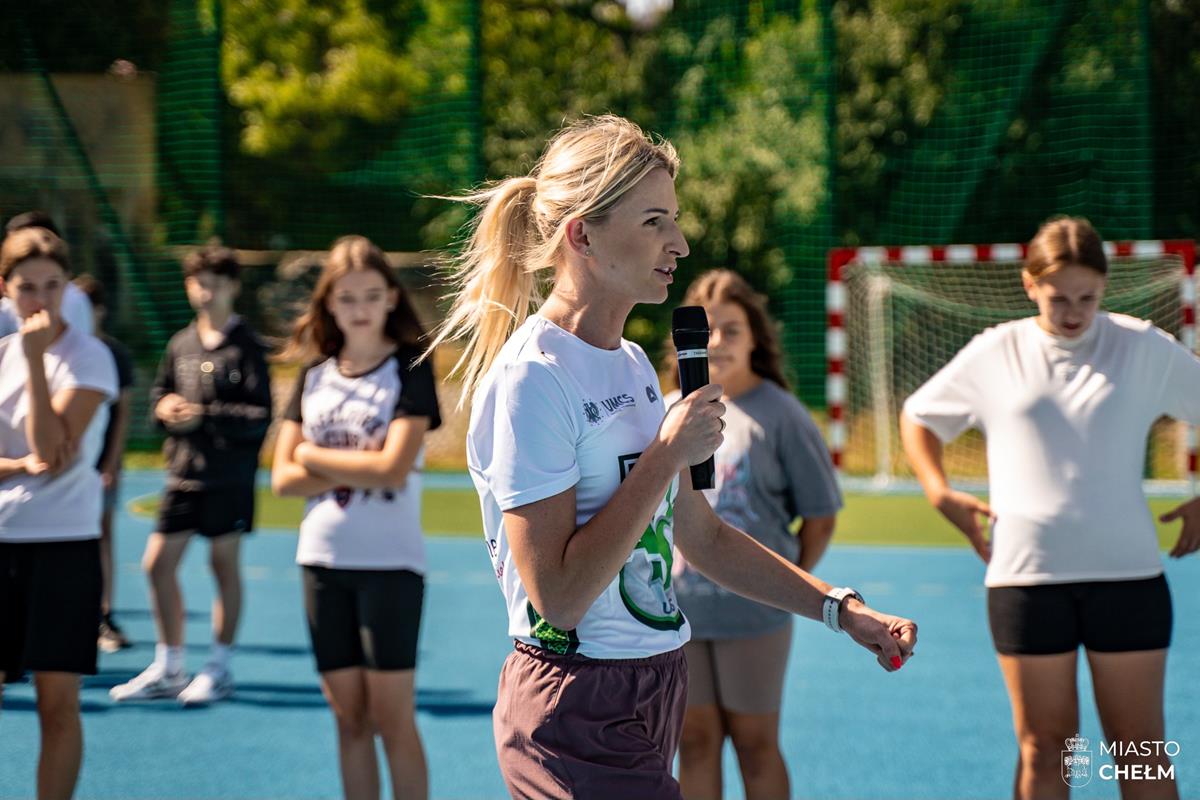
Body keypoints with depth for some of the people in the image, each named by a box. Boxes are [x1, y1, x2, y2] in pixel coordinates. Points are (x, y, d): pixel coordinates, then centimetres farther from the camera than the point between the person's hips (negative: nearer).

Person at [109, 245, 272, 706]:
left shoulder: (246, 347, -7)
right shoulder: (180, 345, 9)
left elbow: (260, 417, -11)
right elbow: (159, 393, 20)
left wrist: (205, 415, -17)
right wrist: (164, 406, -3)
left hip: (229, 476, -5)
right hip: (183, 472, 6)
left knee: (225, 565, 3)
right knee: (158, 563, 5)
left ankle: (219, 668, 15)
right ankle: (167, 669, 18)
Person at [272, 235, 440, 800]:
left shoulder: (410, 370, -4)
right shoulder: (313, 377, 9)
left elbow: (393, 468, -16)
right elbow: (283, 479, 2)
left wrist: (315, 457, -6)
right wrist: (356, 470, -12)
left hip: (390, 563, -5)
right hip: (322, 562, 5)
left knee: (393, 716, -5)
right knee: (349, 717, 8)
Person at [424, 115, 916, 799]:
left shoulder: (634, 365, 12)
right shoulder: (531, 379, -17)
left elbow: (701, 536, 19)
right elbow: (558, 596, -23)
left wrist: (841, 609, 12)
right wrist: (668, 456, -19)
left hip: (655, 688, 9)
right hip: (580, 716, -9)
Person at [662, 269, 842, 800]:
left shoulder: (780, 415, -6)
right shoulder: (669, 414, 7)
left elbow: (820, 518, -2)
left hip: (753, 614, -4)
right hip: (676, 611, 4)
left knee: (754, 742, 4)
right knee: (696, 741, 7)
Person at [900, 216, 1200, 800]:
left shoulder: (1145, 348, 2)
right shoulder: (995, 353, 5)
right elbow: (917, 417, 18)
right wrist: (941, 494, 4)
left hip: (1127, 575, 0)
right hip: (1026, 577, 1)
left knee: (1140, 748, 1)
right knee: (1043, 748, 5)